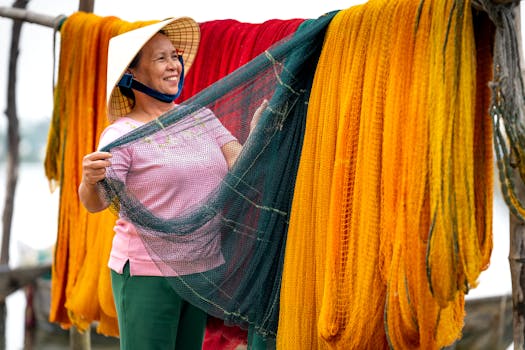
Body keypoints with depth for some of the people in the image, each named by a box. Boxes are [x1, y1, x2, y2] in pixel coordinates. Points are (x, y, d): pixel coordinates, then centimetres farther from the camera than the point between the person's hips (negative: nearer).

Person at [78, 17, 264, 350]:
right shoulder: (121, 134, -11)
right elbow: (96, 204, -21)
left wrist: (260, 127, -12)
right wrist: (90, 182, -41)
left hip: (203, 269, 6)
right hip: (147, 273, -6)